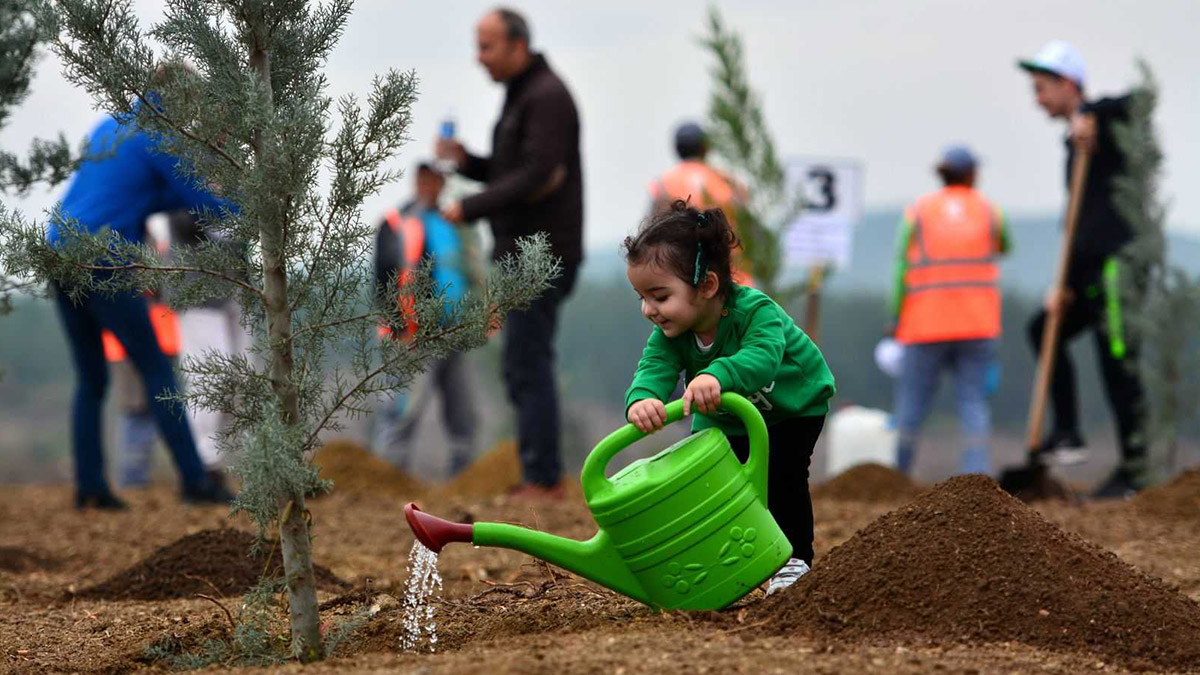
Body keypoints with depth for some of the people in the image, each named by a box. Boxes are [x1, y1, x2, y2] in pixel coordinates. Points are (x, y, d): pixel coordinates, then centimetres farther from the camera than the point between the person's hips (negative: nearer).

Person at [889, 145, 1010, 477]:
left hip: (927, 325, -1)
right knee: (973, 400, 1)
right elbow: (1003, 247, 27)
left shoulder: (917, 212, 2)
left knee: (911, 401, 5)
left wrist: (894, 322, -2)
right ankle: (976, 471, -15)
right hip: (977, 324, 1)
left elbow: (901, 270, -4)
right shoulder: (988, 210, 6)